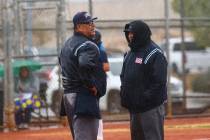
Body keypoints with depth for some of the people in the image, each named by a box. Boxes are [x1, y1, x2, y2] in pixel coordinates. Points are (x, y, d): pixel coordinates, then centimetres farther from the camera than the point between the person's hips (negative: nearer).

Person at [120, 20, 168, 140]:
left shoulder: (155, 53, -11)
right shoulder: (130, 53, 18)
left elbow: (159, 81, -17)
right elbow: (124, 77, 25)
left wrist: (146, 98, -19)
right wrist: (124, 94, 10)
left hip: (151, 107, -9)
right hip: (134, 107, 9)